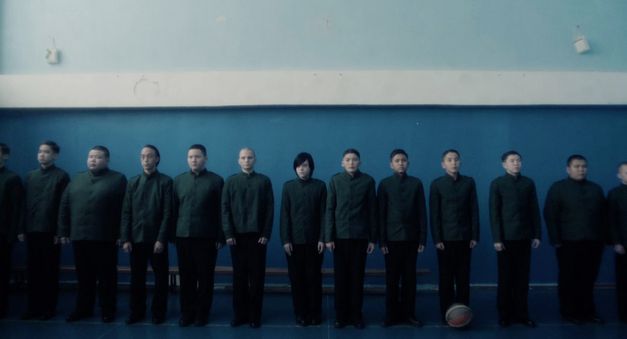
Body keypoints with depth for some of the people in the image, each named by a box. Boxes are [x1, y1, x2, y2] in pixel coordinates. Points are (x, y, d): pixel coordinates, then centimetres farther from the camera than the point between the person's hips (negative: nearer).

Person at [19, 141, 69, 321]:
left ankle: (49, 307, 14)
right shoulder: (30, 176, 13)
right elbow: (25, 203, 9)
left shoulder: (61, 176, -2)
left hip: (50, 231, -4)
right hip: (32, 230, 4)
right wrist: (22, 229, 4)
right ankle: (33, 306, 18)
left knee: (50, 271, 5)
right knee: (33, 271, 8)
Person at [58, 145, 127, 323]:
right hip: (79, 237, 4)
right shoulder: (77, 179, 14)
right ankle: (83, 308, 26)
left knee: (106, 276, 4)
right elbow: (64, 206, 13)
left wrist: (121, 234, -10)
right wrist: (63, 232, 7)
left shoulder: (118, 179, -1)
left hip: (105, 238, -4)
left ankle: (107, 310, 15)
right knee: (84, 276, 13)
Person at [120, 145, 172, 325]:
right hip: (136, 238, 3)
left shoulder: (165, 181, -1)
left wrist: (161, 239, -13)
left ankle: (159, 313, 18)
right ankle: (137, 312, 22)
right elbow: (126, 213, 6)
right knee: (137, 278, 9)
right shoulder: (133, 182, 10)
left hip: (156, 239, -3)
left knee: (160, 278, 5)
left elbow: (167, 213, -7)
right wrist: (125, 238, -1)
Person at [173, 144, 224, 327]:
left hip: (206, 237, -3)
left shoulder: (216, 180, -1)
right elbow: (174, 209, 9)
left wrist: (220, 237, -6)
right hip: (183, 236, 3)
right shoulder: (179, 180, 10)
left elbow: (220, 211, -3)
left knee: (205, 277, 5)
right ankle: (187, 312, 21)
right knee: (186, 277, 9)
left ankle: (202, 313, 18)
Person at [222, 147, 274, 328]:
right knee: (239, 276, 5)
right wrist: (229, 234, -5)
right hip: (237, 235, 1)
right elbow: (225, 208, 3)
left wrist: (266, 234, -6)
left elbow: (269, 209, 1)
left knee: (257, 277, 2)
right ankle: (240, 314, 14)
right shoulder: (231, 181, 7)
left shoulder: (264, 181, 5)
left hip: (257, 235, -1)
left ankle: (255, 315, 11)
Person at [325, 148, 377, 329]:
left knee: (357, 277, 5)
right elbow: (330, 209, 1)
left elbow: (372, 211, 2)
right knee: (340, 276, 5)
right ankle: (341, 315, 16)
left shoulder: (368, 181, 1)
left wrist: (373, 238, 1)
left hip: (360, 235, 0)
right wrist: (328, 237, -4)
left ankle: (356, 315, 17)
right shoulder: (335, 180, 2)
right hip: (340, 235, 1)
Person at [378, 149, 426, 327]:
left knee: (410, 277, 6)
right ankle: (392, 315, 14)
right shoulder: (384, 184, 1)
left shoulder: (416, 183, 4)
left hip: (411, 238, 1)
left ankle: (409, 313, 17)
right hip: (392, 238, -1)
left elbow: (422, 212, 4)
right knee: (392, 278, 5)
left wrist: (422, 238, 0)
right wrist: (382, 240, -5)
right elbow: (381, 214, 0)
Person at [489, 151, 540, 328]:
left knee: (522, 278, 6)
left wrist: (536, 234, 3)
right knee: (505, 278, 5)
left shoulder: (529, 183, 8)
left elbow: (535, 210, 8)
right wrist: (497, 238, -10)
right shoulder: (497, 184, 0)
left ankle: (521, 313, 16)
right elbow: (494, 213, -5)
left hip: (524, 237, 2)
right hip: (506, 238, -2)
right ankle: (505, 314, 15)